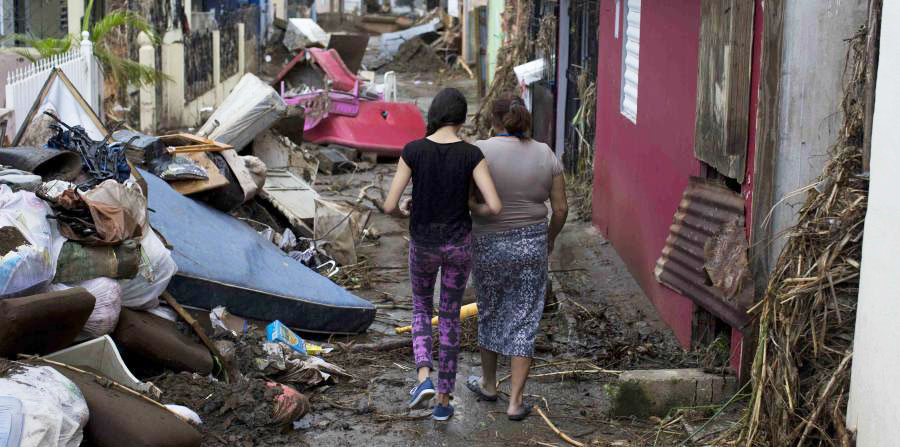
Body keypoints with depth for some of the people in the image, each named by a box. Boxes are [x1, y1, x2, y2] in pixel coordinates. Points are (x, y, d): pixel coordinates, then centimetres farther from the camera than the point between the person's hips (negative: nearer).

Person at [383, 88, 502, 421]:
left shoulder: (412, 151, -13)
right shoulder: (472, 154, -13)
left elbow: (389, 205, -15)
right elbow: (495, 206, -19)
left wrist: (403, 214, 11)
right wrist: (475, 212, 5)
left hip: (423, 244, 0)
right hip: (458, 245, 0)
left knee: (421, 309, 25)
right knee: (449, 317, 17)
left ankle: (424, 379, 5)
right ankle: (444, 400, 20)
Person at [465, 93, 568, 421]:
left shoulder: (480, 151, -12)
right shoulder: (546, 155, -2)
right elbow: (561, 209, 0)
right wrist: (550, 239, 15)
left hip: (490, 246, -1)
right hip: (532, 245, 2)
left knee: (490, 313, 19)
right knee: (524, 322, 8)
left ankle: (488, 384, 36)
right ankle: (515, 402, 8)